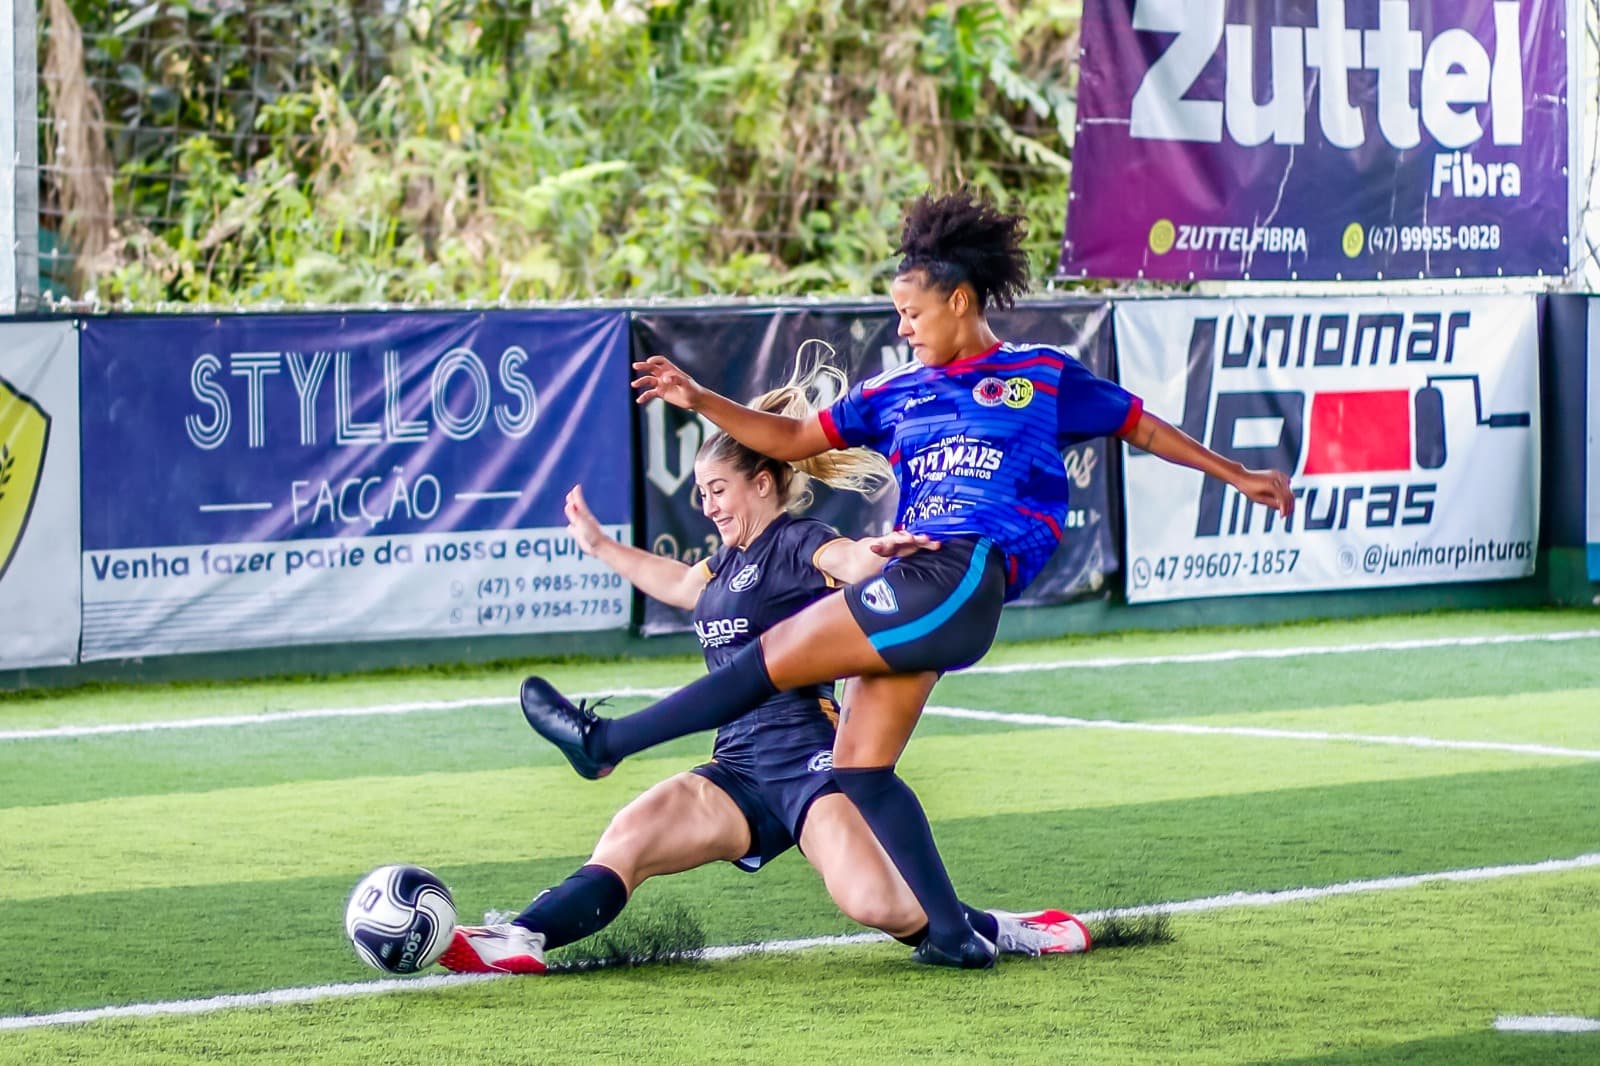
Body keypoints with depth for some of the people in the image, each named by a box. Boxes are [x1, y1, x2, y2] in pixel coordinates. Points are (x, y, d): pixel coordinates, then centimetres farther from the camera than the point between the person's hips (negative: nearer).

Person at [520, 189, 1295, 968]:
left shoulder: (1043, 375, 13)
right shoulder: (896, 394, 24)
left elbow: (1142, 428, 23)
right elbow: (793, 439, 23)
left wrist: (1238, 476, 24)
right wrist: (698, 400, 12)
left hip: (963, 581, -7)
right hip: (916, 586, 7)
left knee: (776, 654, -8)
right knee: (860, 770, 0)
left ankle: (605, 743, -2)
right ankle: (952, 934, 2)